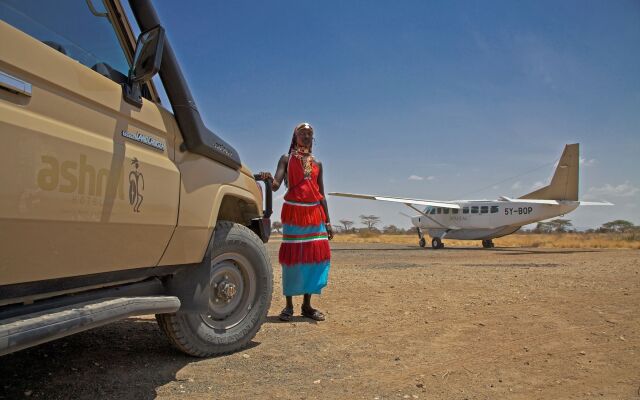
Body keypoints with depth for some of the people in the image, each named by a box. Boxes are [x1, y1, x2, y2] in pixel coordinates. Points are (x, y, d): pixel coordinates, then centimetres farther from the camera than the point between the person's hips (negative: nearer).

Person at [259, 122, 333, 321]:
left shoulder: (317, 164, 16)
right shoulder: (287, 159, 5)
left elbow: (321, 195, 14)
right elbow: (275, 185, -10)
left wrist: (327, 221, 9)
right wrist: (268, 178, -34)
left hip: (314, 213, 4)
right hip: (293, 212, -4)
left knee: (316, 255, -1)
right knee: (292, 255, -3)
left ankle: (307, 305, 9)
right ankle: (289, 305, 6)